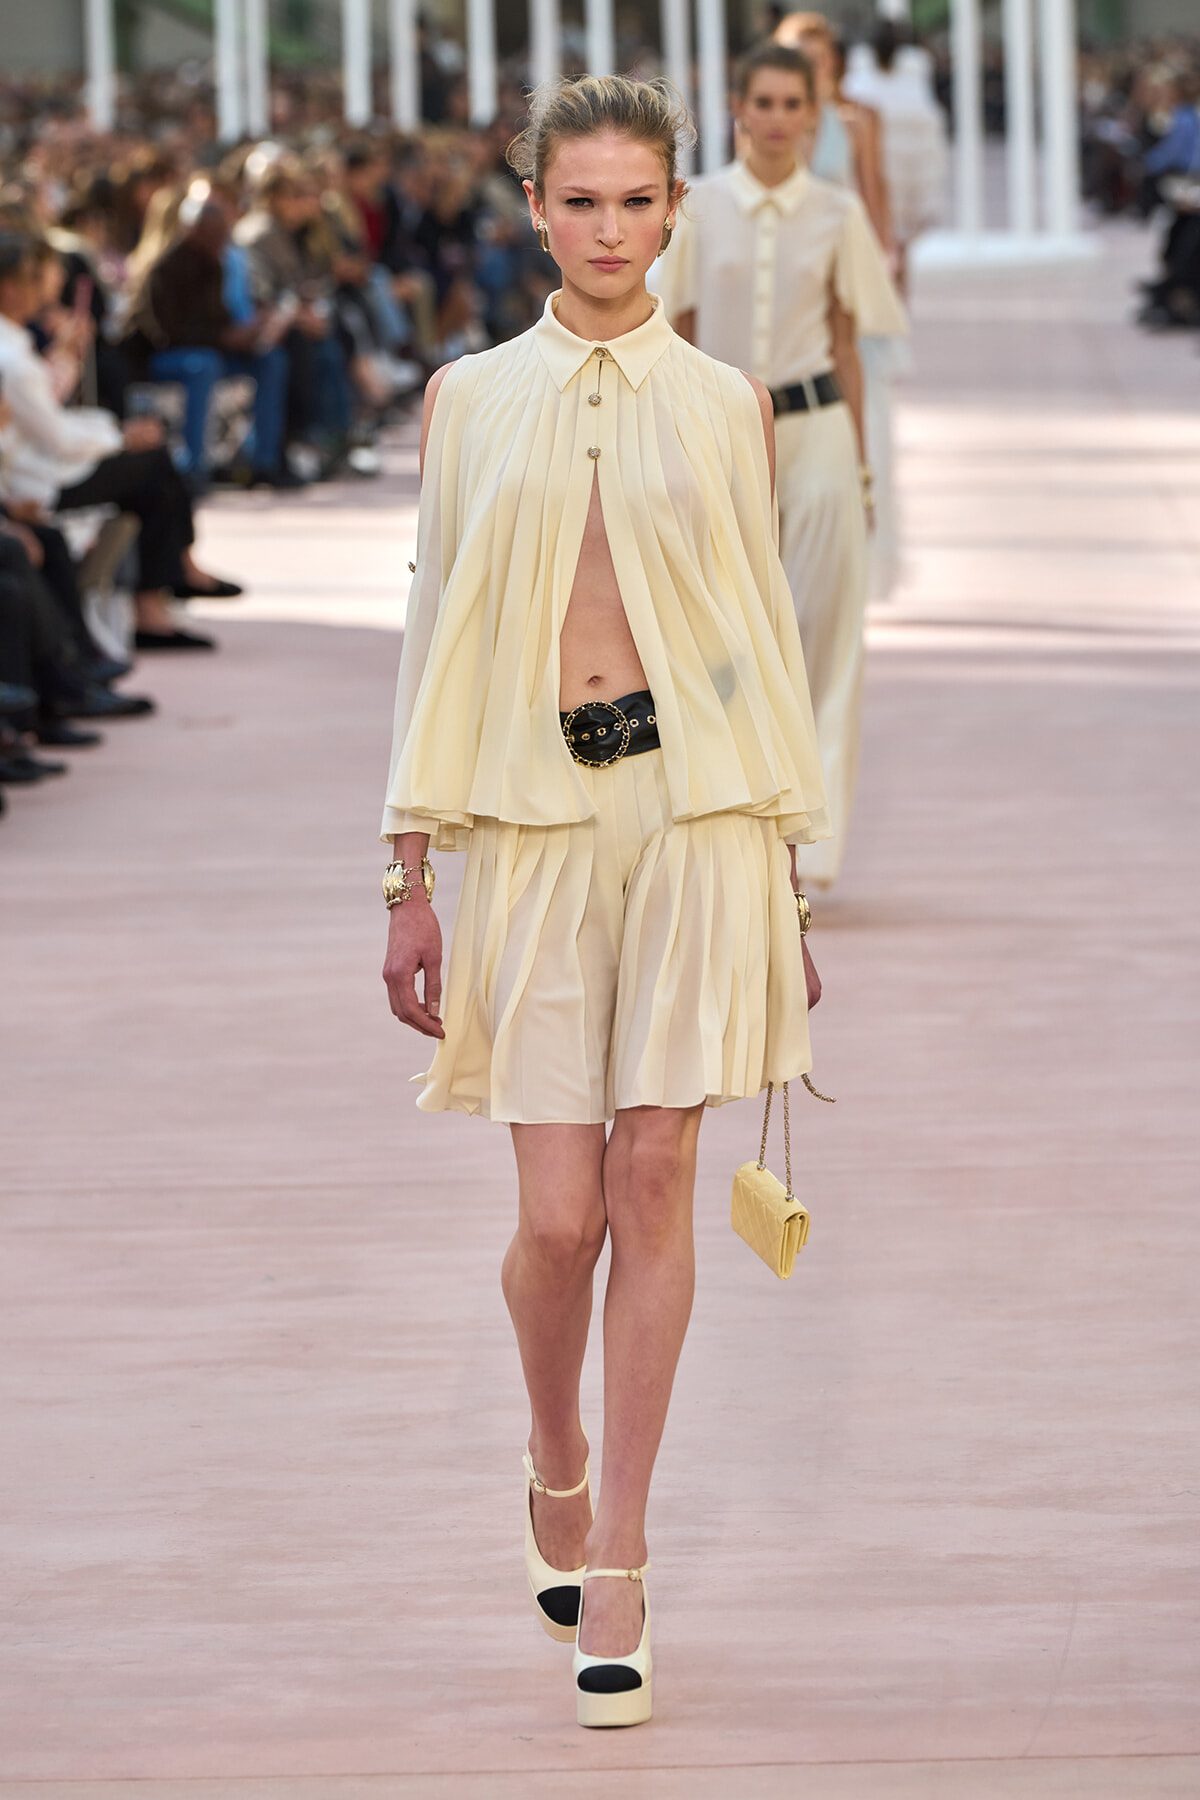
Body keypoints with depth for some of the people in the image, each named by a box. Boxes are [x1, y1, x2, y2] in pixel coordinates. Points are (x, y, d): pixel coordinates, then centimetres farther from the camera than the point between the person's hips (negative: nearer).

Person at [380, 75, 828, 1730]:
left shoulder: (724, 405, 7)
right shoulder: (469, 400, 7)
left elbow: (767, 637, 9)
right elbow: (436, 639, 8)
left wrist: (790, 886, 8)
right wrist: (412, 882, 4)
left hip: (696, 803, 0)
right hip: (537, 820, 0)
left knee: (653, 1184, -3)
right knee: (560, 1211, -4)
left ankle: (612, 1569, 5)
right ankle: (559, 1466, 27)